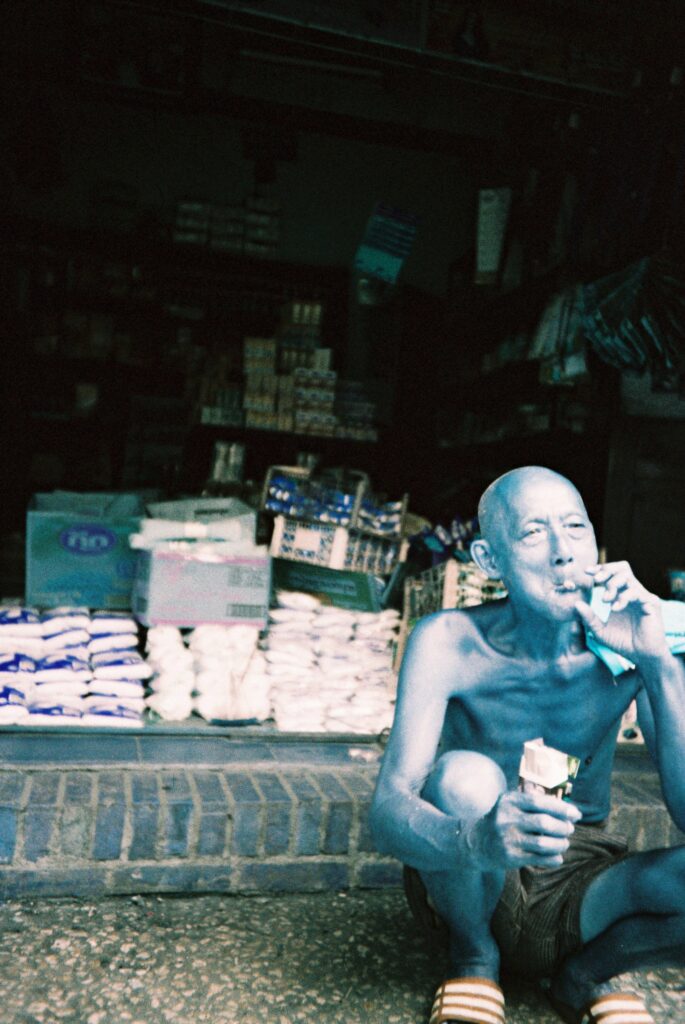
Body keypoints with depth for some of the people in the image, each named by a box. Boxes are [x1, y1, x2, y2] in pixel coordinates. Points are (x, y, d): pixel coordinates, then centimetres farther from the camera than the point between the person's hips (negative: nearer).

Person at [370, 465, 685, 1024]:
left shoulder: (629, 645, -13)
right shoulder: (448, 642, -19)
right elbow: (388, 812, -28)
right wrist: (477, 840, -51)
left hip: (580, 889, 1)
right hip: (469, 887, -1)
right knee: (464, 776, -33)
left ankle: (584, 973, 3)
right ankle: (473, 957, -3)